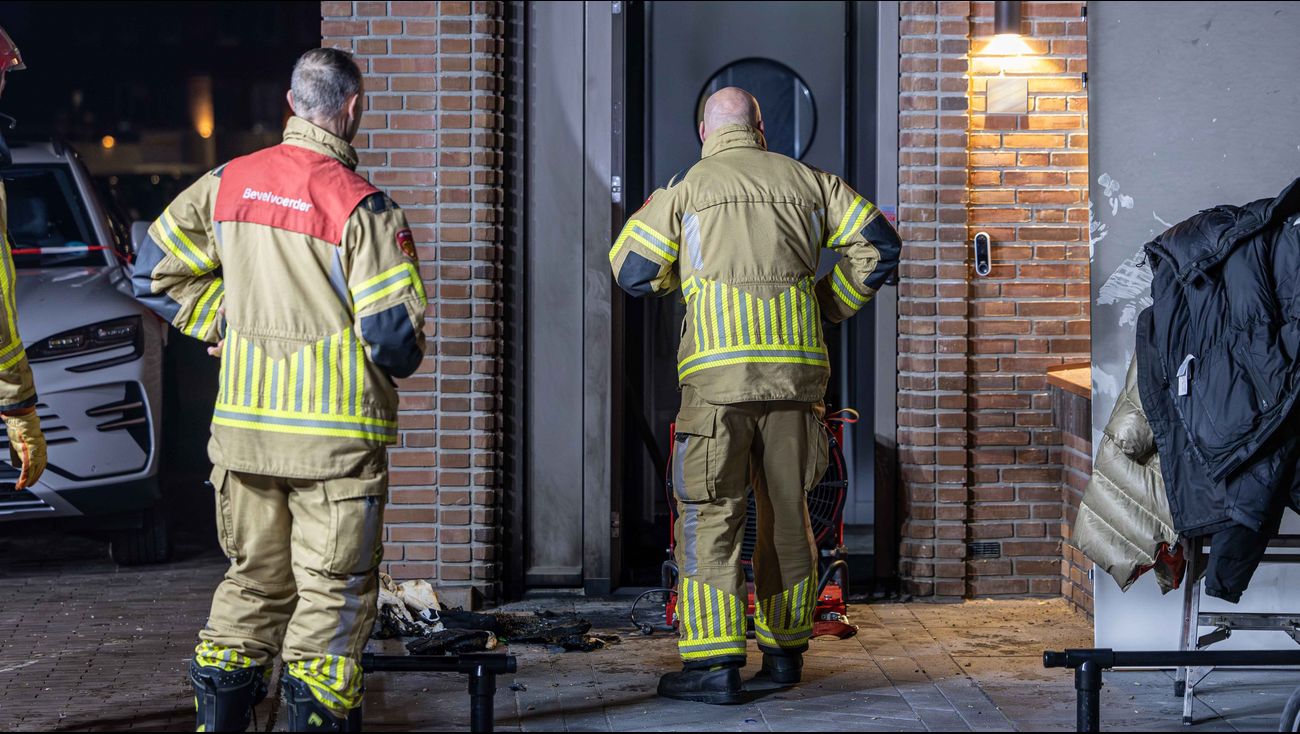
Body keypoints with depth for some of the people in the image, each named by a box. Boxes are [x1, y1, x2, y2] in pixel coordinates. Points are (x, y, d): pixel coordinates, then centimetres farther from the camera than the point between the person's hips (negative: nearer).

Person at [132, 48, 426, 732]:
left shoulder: (228, 183, 4)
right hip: (337, 433, -5)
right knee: (332, 590, 3)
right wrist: (402, 360, 8)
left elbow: (156, 269, 11)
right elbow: (395, 330, -14)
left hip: (242, 426, 5)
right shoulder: (360, 206, -14)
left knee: (253, 579, 17)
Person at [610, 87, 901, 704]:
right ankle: (785, 650, 23)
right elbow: (878, 243, 9)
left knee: (710, 514, -2)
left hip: (719, 371, -3)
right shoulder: (808, 181, 13)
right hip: (796, 366, 3)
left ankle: (715, 662, -8)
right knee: (787, 512, 14)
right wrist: (833, 306, 19)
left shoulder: (686, 188, 5)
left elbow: (632, 271, 8)